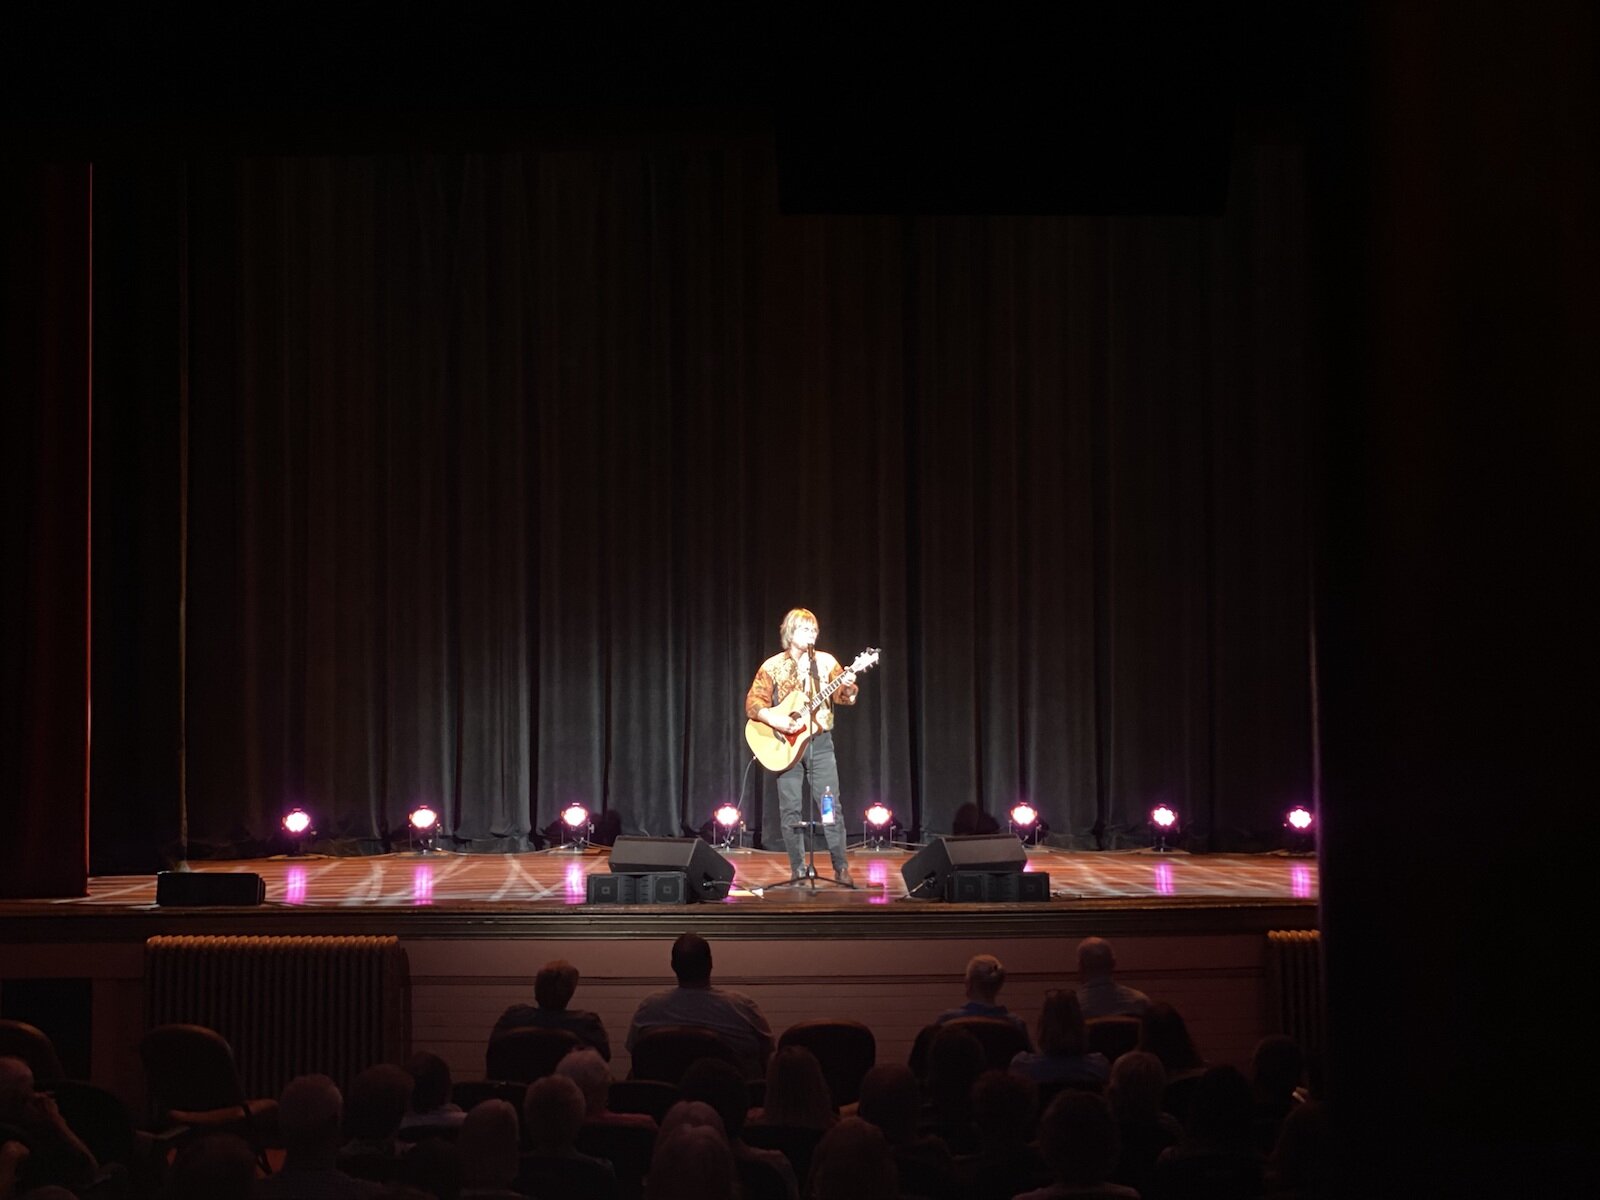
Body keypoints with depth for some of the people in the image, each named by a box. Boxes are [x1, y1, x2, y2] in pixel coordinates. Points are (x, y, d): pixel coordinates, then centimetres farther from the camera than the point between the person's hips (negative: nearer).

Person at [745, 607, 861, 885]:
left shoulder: (825, 661, 5)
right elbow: (753, 703, -3)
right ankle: (798, 870, 9)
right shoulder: (772, 667, 1)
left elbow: (842, 695, -1)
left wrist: (848, 687, -24)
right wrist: (775, 720, -20)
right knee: (790, 810, 1)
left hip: (819, 741, 0)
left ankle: (841, 868, 1)